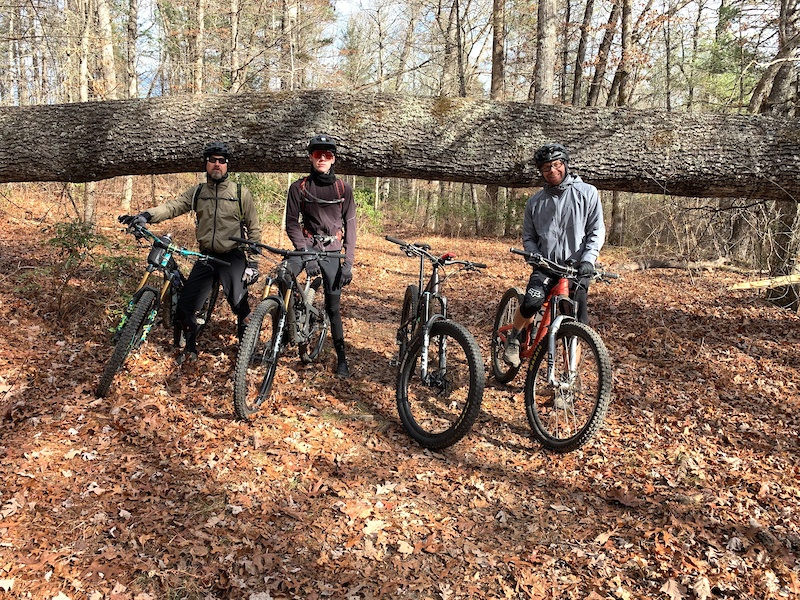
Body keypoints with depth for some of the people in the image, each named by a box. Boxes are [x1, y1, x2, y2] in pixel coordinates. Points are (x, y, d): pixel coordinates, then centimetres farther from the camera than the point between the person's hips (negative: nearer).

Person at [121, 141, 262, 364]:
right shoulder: (197, 192, 7)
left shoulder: (241, 193, -1)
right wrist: (146, 216, -26)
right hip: (206, 257, 3)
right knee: (184, 307, 0)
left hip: (233, 258, -3)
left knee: (241, 308, -4)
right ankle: (190, 349, 23)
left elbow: (254, 229, 0)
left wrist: (253, 262, -5)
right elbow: (172, 206, -8)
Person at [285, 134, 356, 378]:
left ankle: (341, 356, 15)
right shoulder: (299, 187, 0)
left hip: (332, 251, 0)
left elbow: (350, 226, 2)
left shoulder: (343, 189, 2)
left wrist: (348, 262, -7)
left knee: (333, 306, 2)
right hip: (307, 246, 0)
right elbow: (292, 223, -3)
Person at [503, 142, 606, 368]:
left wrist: (587, 259, -14)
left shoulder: (587, 193, 3)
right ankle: (513, 339, 1)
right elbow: (528, 237, 13)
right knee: (531, 303, -27)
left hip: (577, 267, 0)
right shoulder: (535, 201, 10)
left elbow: (597, 230, 0)